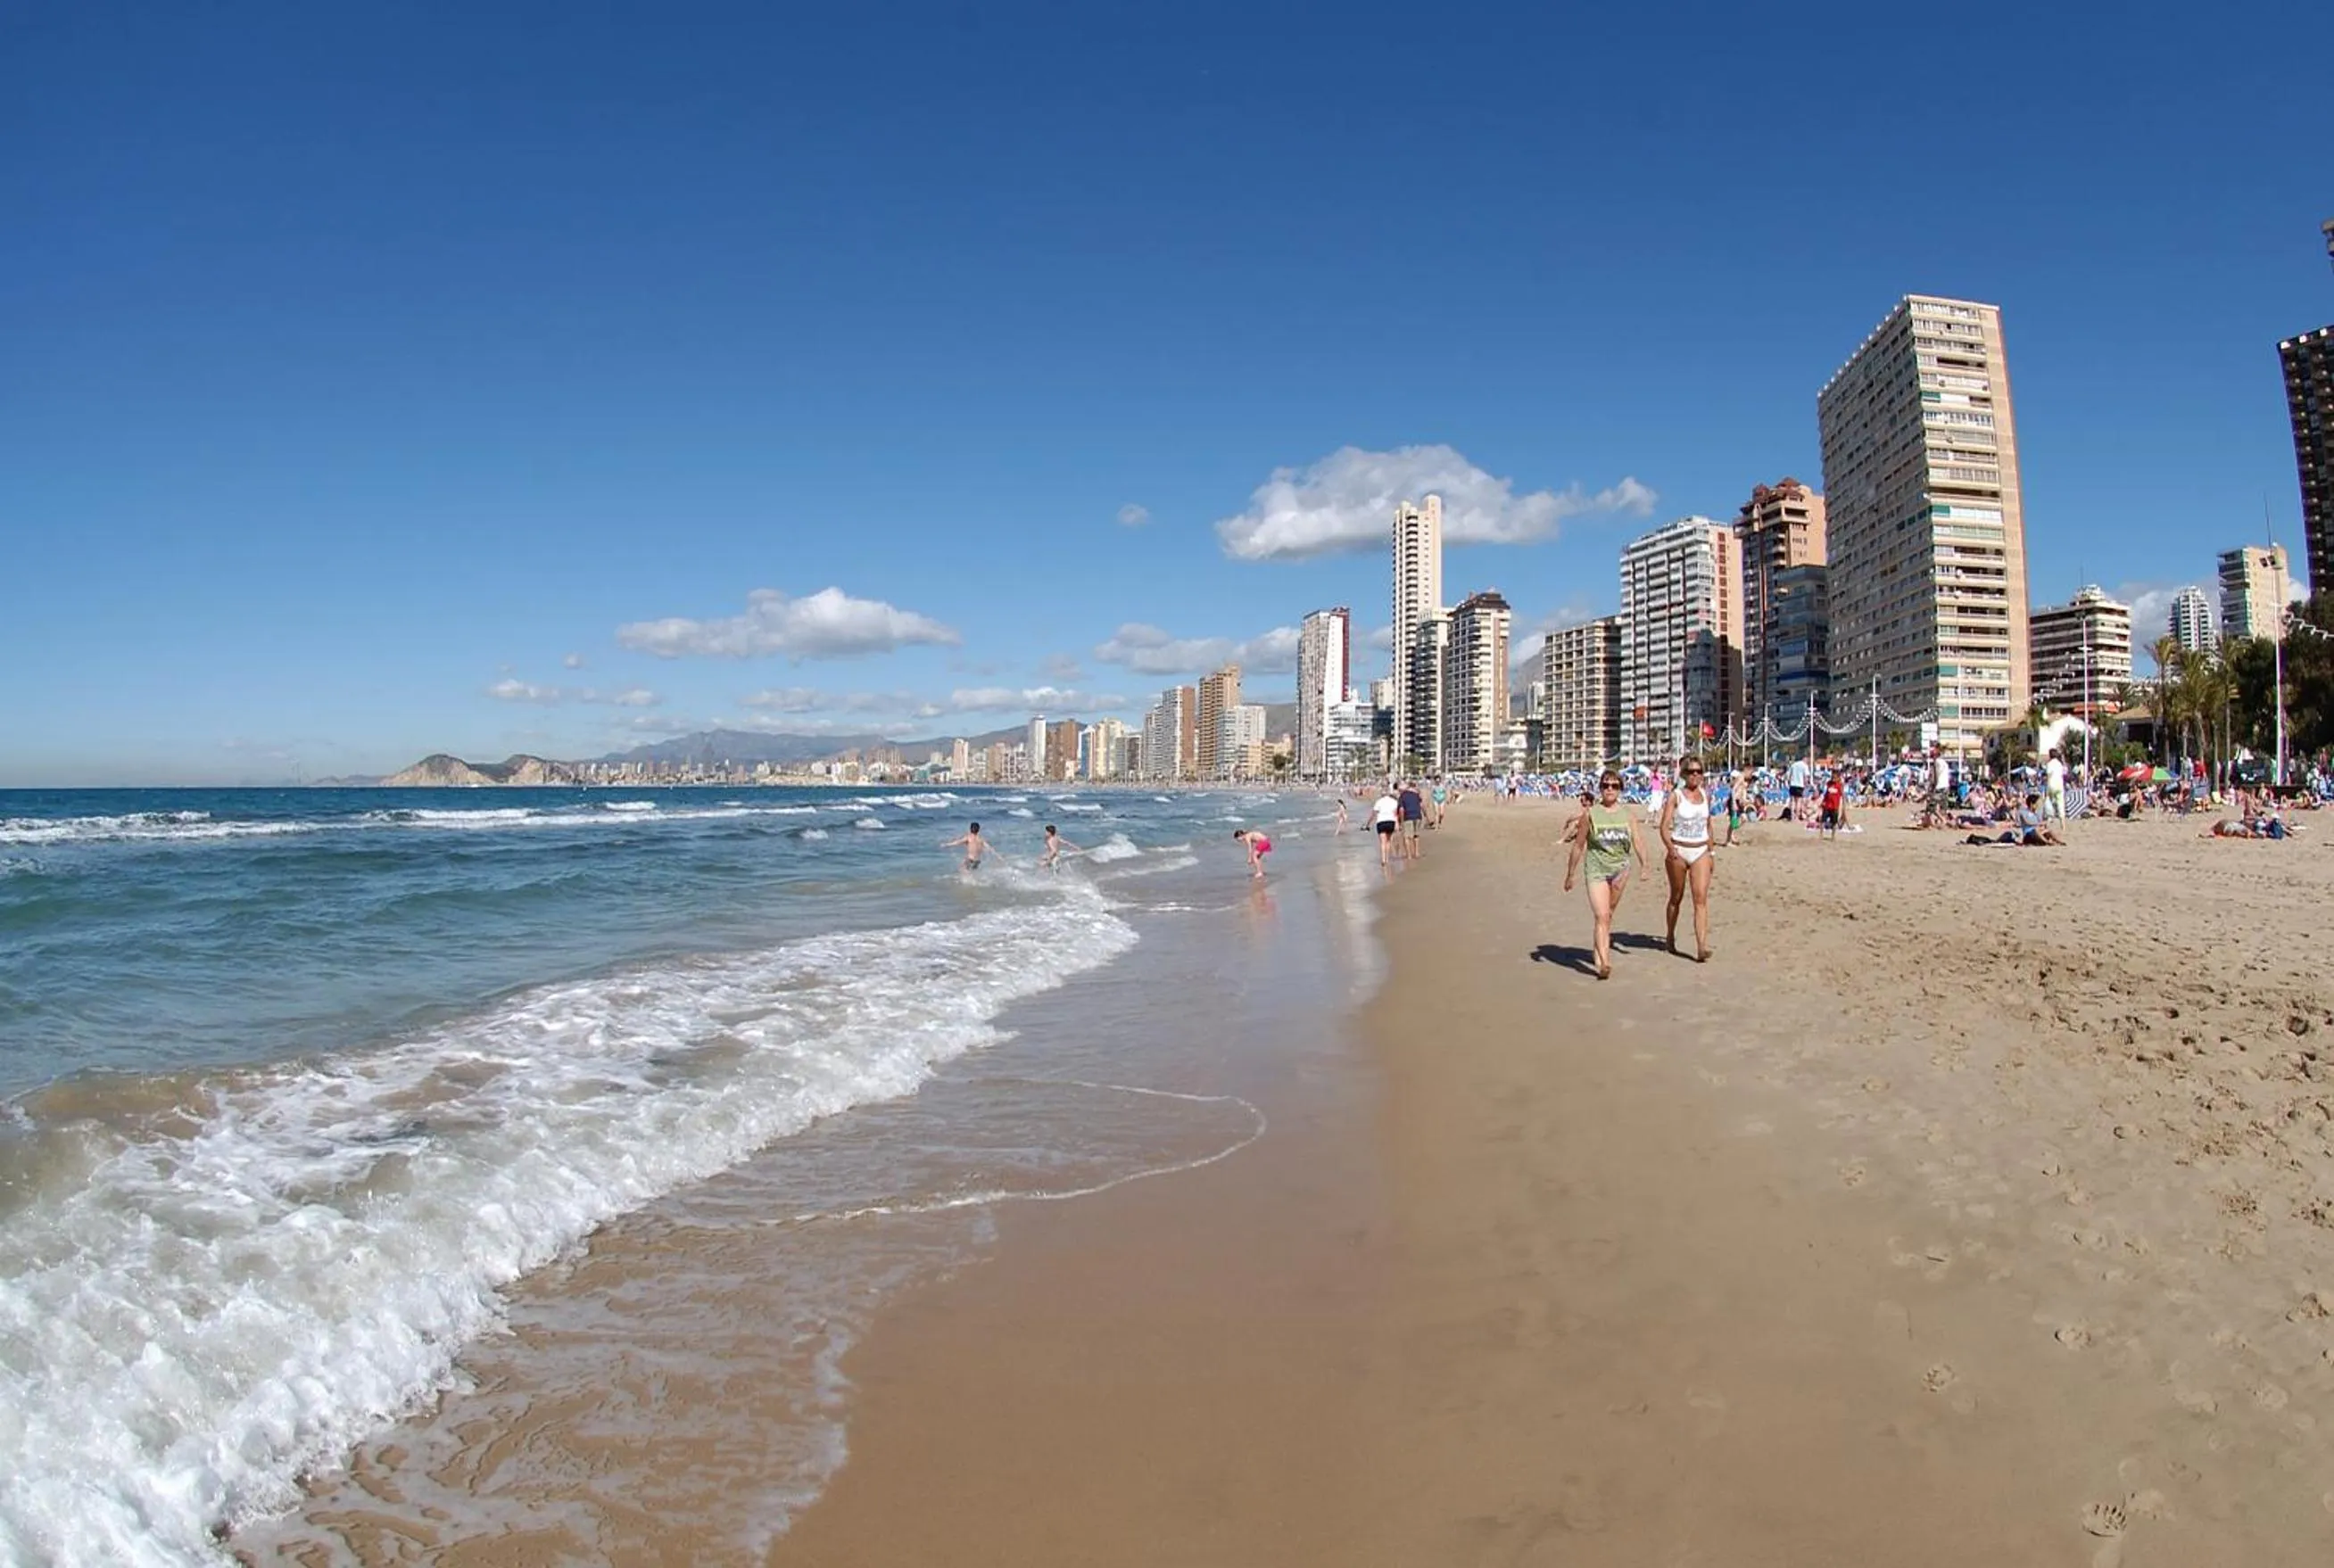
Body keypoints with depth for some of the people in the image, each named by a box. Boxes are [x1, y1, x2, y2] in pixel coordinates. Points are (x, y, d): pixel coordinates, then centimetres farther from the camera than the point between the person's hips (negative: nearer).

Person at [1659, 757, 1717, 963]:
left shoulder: (1706, 795, 8)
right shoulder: (1676, 796, -6)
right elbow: (1664, 826, -13)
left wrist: (1711, 852, 19)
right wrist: (1670, 848, -29)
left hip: (1701, 852, 3)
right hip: (1679, 852, -3)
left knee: (1701, 898, -10)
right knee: (1676, 897, 12)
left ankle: (1701, 947, -18)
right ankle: (1671, 936, 34)